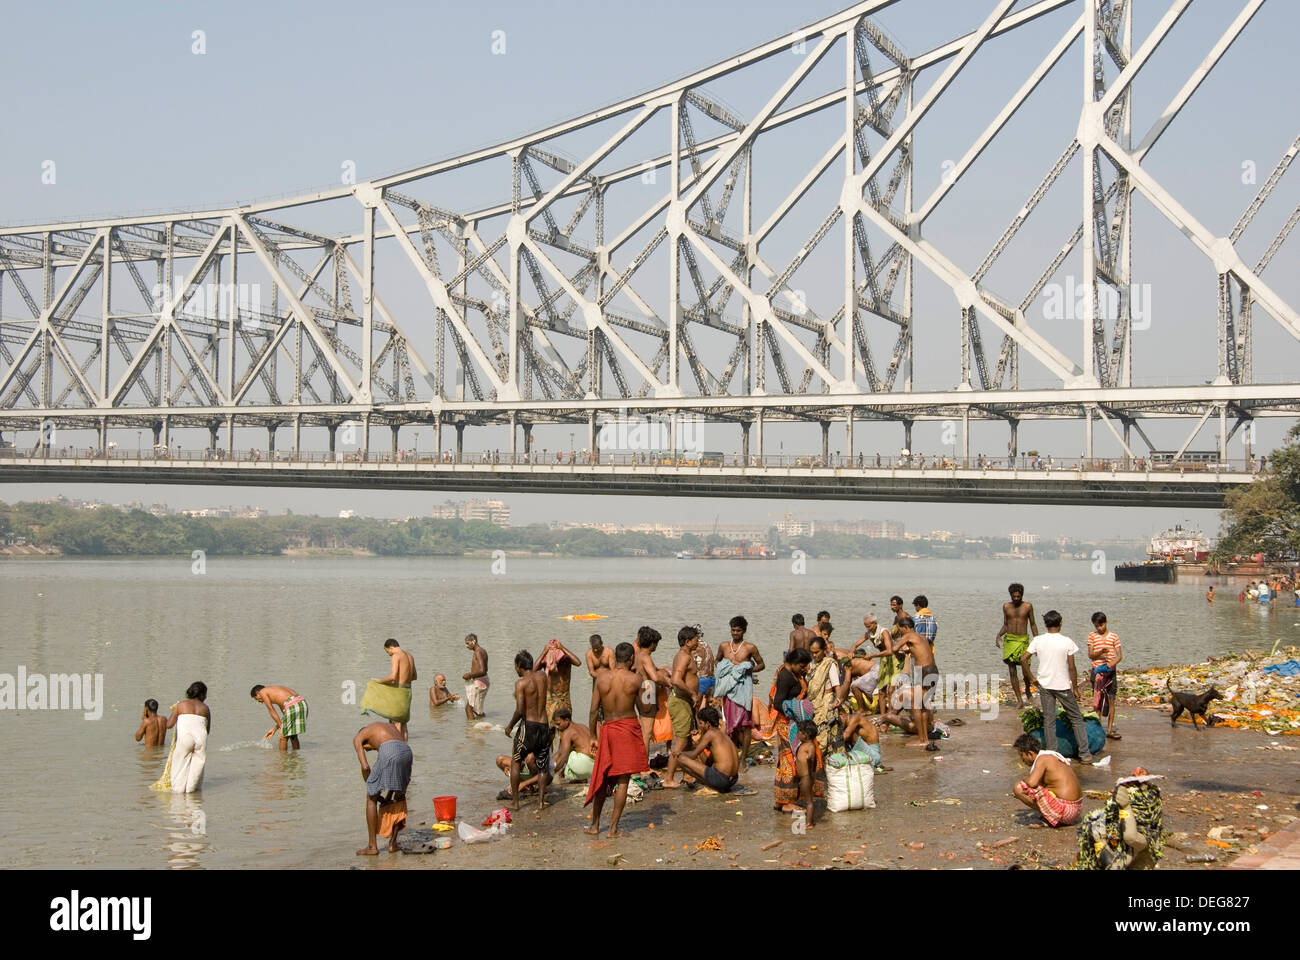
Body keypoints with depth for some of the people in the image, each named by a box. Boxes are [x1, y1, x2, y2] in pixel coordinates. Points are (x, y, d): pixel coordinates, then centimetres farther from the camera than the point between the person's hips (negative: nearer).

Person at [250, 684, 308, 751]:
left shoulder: (262, 692, 14)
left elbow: (272, 712, 7)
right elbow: (285, 714, 30)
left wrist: (281, 726, 9)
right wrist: (274, 729, 33)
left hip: (292, 705, -8)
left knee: (283, 737, 7)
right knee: (293, 735, 24)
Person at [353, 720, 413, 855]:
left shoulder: (358, 738, 25)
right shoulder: (391, 726, 40)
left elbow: (365, 767, 11)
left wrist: (372, 790, 21)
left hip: (389, 753, -5)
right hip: (407, 751, 5)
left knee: (371, 798, 14)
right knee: (399, 797, 26)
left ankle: (372, 846, 17)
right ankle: (393, 843, 26)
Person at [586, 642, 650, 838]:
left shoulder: (602, 677, -2)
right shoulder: (634, 679, -9)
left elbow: (594, 710, 1)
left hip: (608, 728, 3)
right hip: (629, 727, -3)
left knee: (603, 778, 16)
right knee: (623, 780, 2)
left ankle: (595, 825, 22)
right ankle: (613, 828, 2)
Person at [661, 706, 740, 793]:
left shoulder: (710, 733, -5)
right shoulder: (723, 735, 19)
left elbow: (693, 755, -4)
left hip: (720, 779, -9)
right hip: (733, 780, 9)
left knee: (681, 758, -5)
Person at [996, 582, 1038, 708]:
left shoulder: (1028, 606, 1)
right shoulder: (1006, 607, 6)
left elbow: (1033, 624, 7)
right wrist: (999, 635, -4)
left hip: (1023, 640, -2)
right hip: (1009, 640, 2)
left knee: (1026, 671, -5)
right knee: (1012, 672, -3)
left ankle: (1027, 689, 28)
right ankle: (1019, 700, 3)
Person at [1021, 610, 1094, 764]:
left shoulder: (1038, 640, -3)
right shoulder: (1067, 642, -10)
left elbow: (1023, 659, -6)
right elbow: (1071, 668, -10)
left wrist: (1031, 678, 3)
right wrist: (1075, 687, -1)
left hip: (1045, 685, 2)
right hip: (1063, 685, -2)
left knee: (1048, 721, 8)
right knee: (1076, 718, 10)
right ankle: (1084, 754, 10)